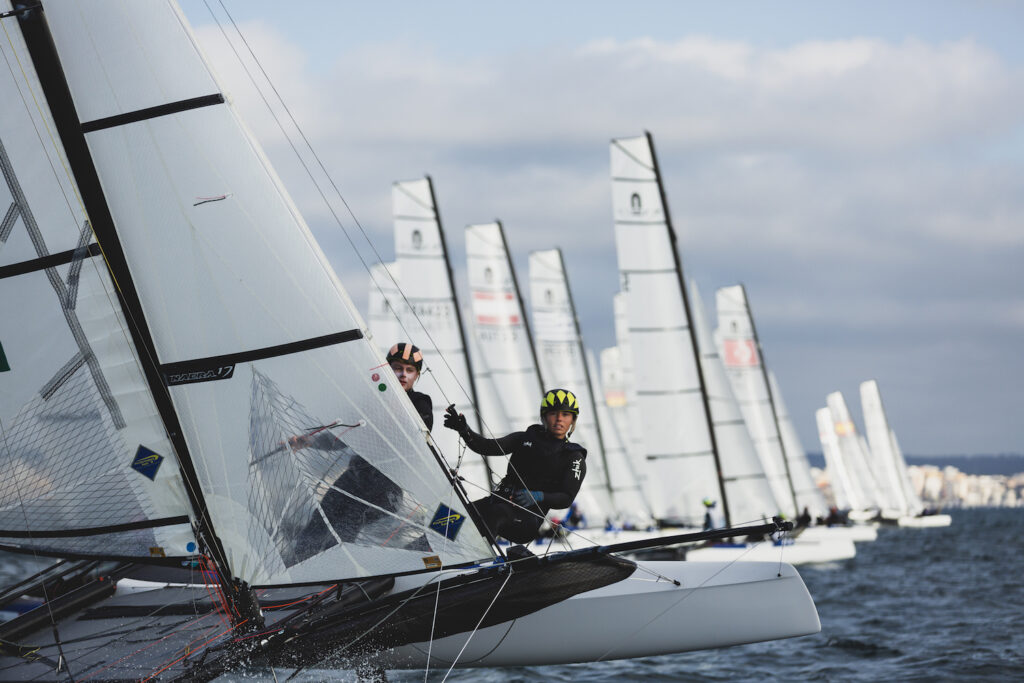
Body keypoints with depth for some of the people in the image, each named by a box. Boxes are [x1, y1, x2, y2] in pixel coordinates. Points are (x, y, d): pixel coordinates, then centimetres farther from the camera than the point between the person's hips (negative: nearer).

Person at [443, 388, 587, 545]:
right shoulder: (525, 438, 19)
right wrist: (463, 430, -14)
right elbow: (488, 447, 5)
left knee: (497, 513, -37)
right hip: (500, 501, 5)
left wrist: (537, 497, -22)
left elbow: (566, 499, -3)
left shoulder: (575, 458, 8)